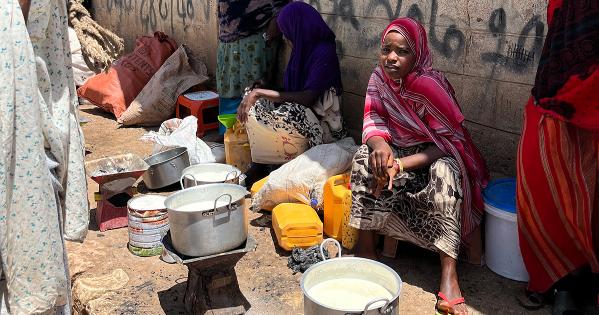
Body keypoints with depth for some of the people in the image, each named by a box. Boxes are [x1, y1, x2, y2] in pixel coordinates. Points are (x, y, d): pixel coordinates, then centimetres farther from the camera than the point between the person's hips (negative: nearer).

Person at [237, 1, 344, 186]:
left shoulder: (324, 52, -18)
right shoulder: (303, 49, 8)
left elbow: (308, 98, -26)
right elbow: (292, 91, 10)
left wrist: (261, 93, -24)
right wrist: (258, 93, -3)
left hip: (321, 122, -9)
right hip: (297, 111, 9)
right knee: (253, 104, -3)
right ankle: (257, 167, -11)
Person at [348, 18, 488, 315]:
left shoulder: (430, 85, -23)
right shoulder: (379, 79, -7)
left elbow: (446, 141, -25)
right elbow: (373, 121, -9)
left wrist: (401, 165, -36)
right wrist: (379, 143, -34)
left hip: (434, 156, -4)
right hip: (399, 149, 4)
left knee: (444, 174, -36)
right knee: (365, 158, -24)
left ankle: (449, 273, -36)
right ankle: (365, 246, -18)